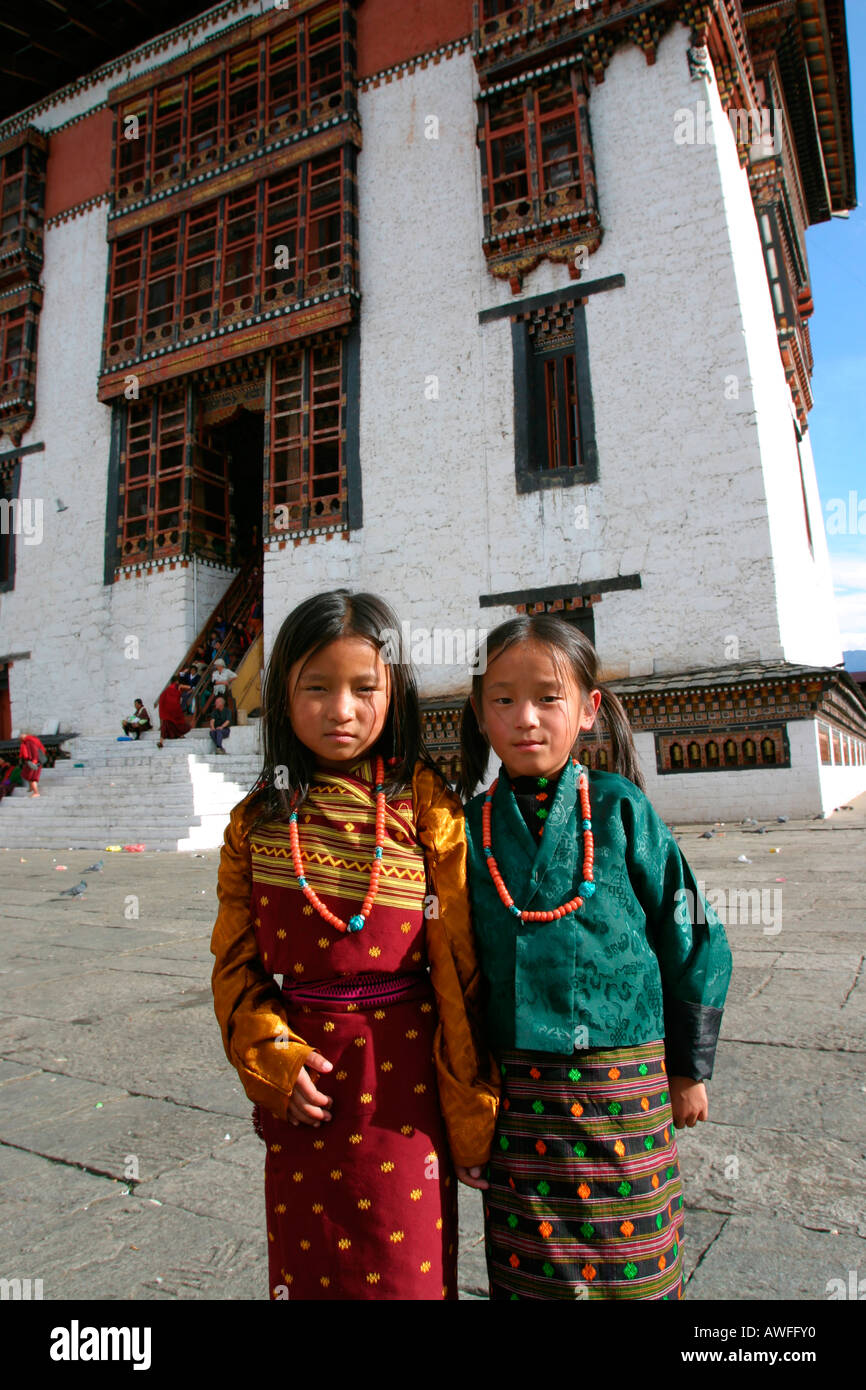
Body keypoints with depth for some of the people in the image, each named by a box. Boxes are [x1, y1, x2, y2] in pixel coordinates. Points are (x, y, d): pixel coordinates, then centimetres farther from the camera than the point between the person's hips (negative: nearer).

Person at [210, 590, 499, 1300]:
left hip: (402, 1077, -3)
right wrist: (272, 1056, -9)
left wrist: (470, 1110, -5)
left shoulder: (427, 810, -10)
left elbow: (461, 966, -8)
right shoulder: (257, 823, 0)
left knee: (405, 1272, 11)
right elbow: (236, 965, 5)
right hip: (302, 1087, 3)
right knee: (304, 1269, 20)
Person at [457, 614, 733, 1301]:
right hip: (514, 1090, 2)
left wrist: (689, 1068, 6)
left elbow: (694, 941, 1)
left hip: (623, 1085, -1)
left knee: (632, 1272, 12)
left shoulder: (619, 807, -7)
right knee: (526, 1273, 15)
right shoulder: (472, 826, -2)